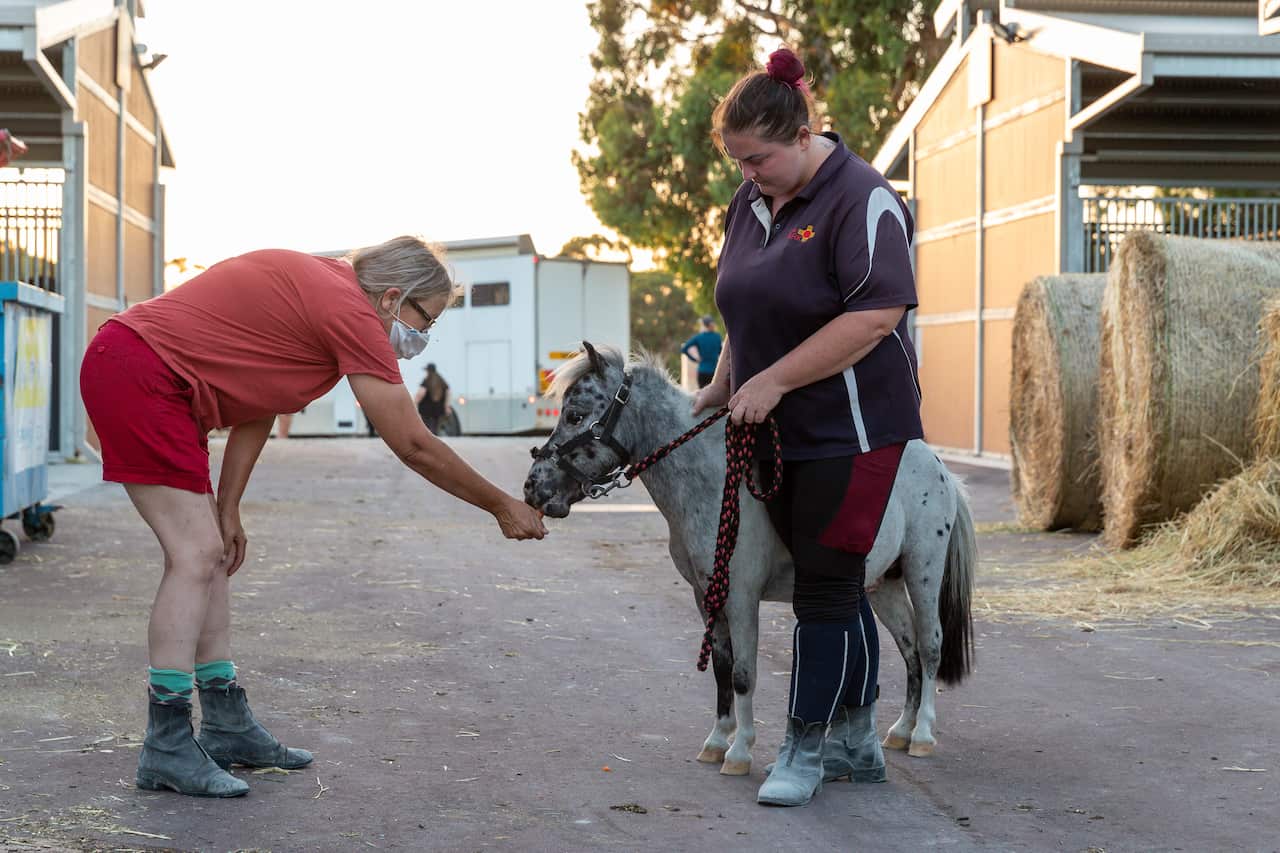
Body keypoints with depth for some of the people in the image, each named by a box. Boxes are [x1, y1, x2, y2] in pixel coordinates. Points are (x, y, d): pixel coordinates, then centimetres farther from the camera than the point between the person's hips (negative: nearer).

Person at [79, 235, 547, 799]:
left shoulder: (318, 288, 15)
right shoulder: (352, 311, -15)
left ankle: (227, 728, 17)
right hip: (137, 375, -11)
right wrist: (503, 507, -3)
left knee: (211, 553, 11)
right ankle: (166, 751, -11)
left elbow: (256, 406, 14)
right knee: (196, 554, -12)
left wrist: (227, 510, 11)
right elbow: (414, 446, -12)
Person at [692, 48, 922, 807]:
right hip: (778, 432, 8)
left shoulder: (862, 200, -16)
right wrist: (725, 385, 16)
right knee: (833, 583, 13)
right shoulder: (751, 200, 10)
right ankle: (856, 741, 23)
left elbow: (875, 316, -25)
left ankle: (808, 747, 6)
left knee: (826, 586, -4)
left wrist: (774, 380, -23)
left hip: (850, 430, -8)